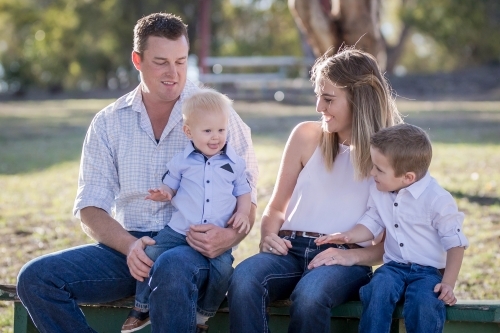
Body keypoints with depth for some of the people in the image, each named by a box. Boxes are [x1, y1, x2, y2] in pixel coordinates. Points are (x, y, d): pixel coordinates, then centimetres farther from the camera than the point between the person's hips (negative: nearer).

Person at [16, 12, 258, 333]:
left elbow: (246, 196, 1)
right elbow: (91, 208, 6)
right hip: (127, 245, 4)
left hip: (193, 247, -4)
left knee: (171, 270, -41)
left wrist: (230, 235, -23)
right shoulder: (109, 123, 10)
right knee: (35, 278, -19)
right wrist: (129, 245, -16)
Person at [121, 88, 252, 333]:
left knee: (223, 268, -23)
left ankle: (204, 313, 1)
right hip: (179, 230, 1)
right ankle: (142, 308, 4)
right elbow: (169, 186, 12)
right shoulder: (181, 161, 4)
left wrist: (243, 213, -5)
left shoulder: (234, 163, 5)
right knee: (151, 254, -15)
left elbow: (243, 192, 14)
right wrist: (162, 194, -11)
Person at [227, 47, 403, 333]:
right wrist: (268, 235, -3)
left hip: (346, 259, -2)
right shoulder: (306, 136, 12)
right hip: (291, 249, 3)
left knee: (309, 297, -39)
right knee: (243, 281, -34)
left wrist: (352, 256, -15)